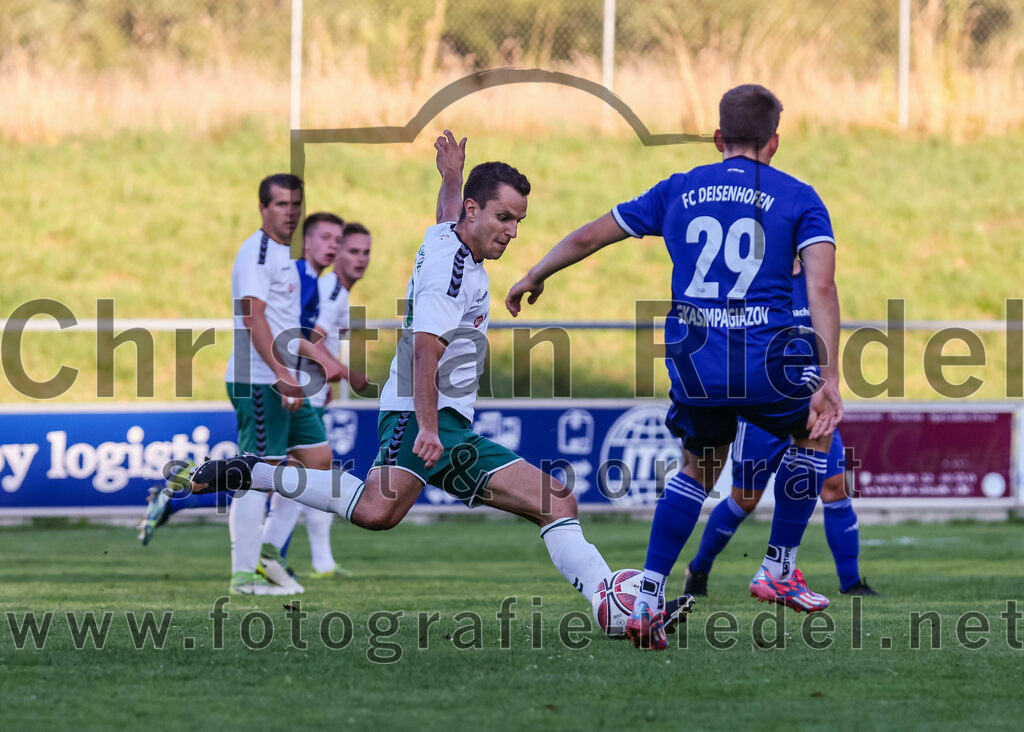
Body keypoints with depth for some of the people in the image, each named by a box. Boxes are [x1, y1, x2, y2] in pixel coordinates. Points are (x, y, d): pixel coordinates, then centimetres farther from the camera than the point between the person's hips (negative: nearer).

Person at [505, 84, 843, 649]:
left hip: (690, 364, 3)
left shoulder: (679, 190, 14)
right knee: (816, 430, 27)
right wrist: (829, 380, -11)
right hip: (762, 364, -3)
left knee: (698, 468, 25)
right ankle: (778, 570, 25)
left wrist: (532, 278, 37)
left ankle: (647, 599, 13)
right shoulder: (798, 199, 6)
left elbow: (588, 237, 20)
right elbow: (821, 288, -7)